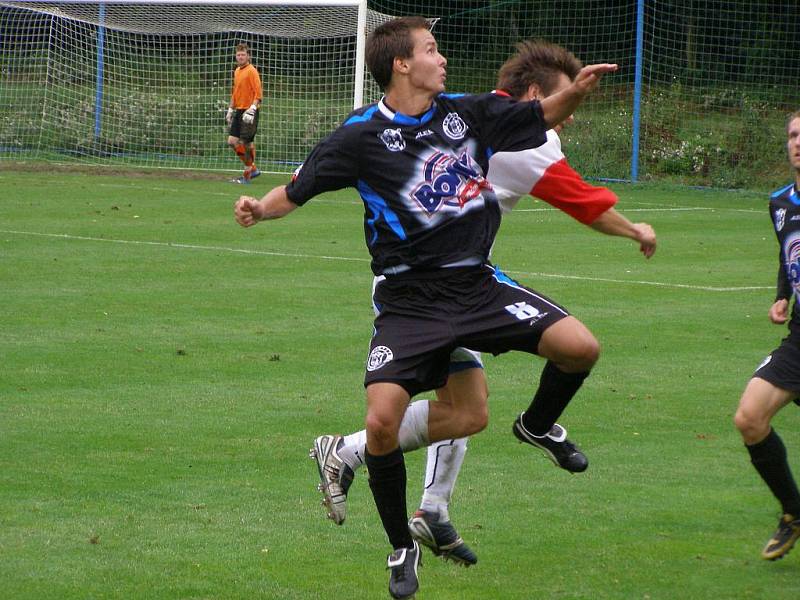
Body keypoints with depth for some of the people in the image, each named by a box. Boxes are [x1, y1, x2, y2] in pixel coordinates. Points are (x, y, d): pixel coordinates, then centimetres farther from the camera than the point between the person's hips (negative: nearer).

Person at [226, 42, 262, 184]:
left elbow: (258, 93, -15)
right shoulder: (237, 71, 16)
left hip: (249, 112, -8)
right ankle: (252, 169, 15)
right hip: (238, 111, 8)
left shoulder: (251, 71, -10)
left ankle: (248, 173, 4)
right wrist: (230, 110, 22)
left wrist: (252, 108, -25)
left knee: (246, 142, -6)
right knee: (232, 142, 4)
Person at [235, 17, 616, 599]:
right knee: (383, 422, -17)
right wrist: (260, 208, -22)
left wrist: (577, 91, -2)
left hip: (478, 283, 3)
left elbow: (542, 115, 18)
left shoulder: (469, 112, 4)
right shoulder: (363, 135, -6)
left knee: (579, 347, -16)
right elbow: (298, 190, -1)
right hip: (410, 299, -3)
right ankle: (402, 547, 9)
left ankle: (538, 426, 19)